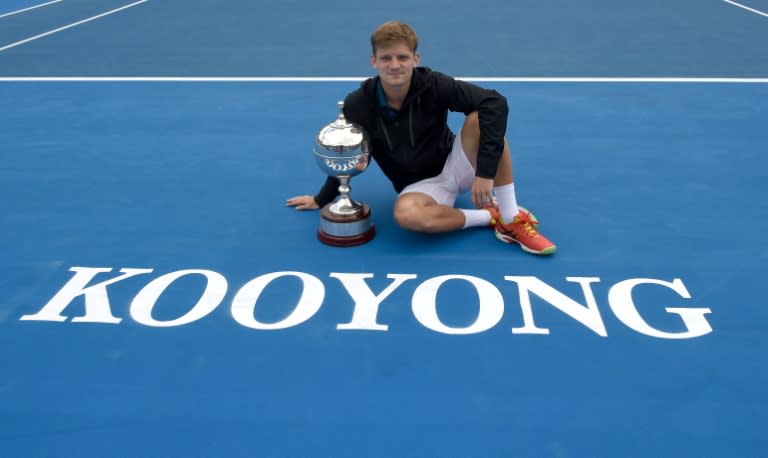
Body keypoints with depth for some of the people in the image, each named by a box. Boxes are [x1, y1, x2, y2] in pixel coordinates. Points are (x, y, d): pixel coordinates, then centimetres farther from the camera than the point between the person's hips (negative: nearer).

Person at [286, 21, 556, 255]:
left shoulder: (433, 86, -20)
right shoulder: (358, 105, -16)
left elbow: (495, 103, -30)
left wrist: (485, 171, -37)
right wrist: (322, 199, 11)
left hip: (454, 167, 0)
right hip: (419, 186, 0)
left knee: (479, 118, -30)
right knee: (405, 214, -38)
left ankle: (513, 219, -21)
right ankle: (491, 216, -14)